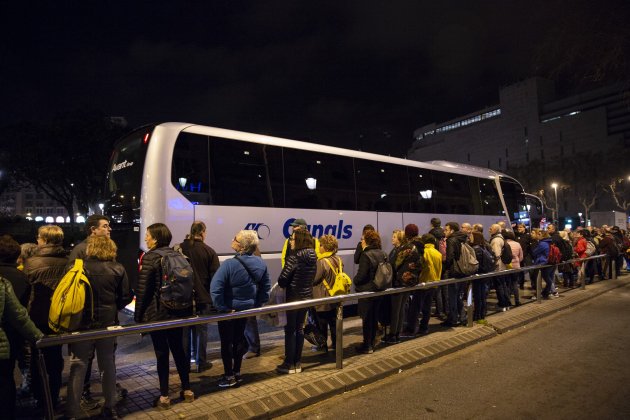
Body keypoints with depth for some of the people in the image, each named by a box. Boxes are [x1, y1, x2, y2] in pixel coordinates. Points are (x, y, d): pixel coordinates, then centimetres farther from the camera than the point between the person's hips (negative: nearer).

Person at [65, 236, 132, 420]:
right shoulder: (118, 269, -4)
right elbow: (126, 297, -2)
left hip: (83, 322, -2)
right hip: (108, 322, 2)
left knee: (78, 366, 10)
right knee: (108, 365, 14)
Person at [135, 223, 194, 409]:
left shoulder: (149, 257, -11)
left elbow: (143, 289, -13)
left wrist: (138, 315, -3)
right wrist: (186, 308, 20)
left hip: (157, 313, -6)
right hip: (178, 311, 6)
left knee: (162, 353, 3)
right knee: (179, 349, 14)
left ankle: (164, 396, 13)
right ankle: (187, 390, 23)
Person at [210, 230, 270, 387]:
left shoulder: (230, 264, -26)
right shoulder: (260, 264, -7)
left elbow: (215, 288, -30)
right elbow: (266, 287, 2)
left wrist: (222, 307, -20)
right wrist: (257, 304, 8)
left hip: (229, 309, -5)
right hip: (246, 308, 6)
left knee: (227, 342, 10)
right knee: (239, 339, 20)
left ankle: (229, 376, 21)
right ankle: (237, 373, 32)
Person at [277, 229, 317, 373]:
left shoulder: (295, 257, -20)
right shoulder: (313, 257, 3)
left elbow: (282, 278, -20)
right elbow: (310, 278, 8)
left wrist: (282, 286, 0)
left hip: (293, 298, -7)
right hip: (306, 297, 7)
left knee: (290, 330, 5)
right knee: (299, 329, 16)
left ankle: (289, 364, 13)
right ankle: (297, 362, 24)